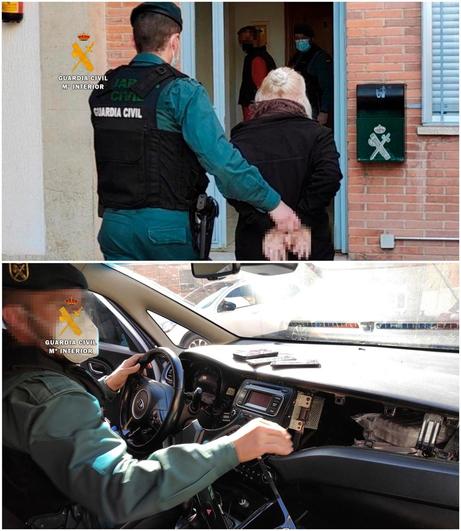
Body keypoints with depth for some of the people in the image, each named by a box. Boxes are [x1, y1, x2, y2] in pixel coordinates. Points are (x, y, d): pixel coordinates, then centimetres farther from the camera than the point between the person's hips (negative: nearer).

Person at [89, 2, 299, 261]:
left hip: (115, 223, 5)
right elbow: (219, 158, -19)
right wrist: (273, 203, -15)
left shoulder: (103, 89, 7)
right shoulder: (180, 91, -11)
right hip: (168, 224, -4)